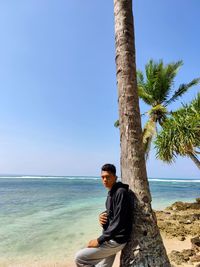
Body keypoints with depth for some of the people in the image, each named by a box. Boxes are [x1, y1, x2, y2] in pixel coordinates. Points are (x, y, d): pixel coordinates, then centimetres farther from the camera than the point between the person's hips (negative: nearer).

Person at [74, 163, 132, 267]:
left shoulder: (121, 192, -22)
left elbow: (118, 223, -24)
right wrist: (102, 216, -4)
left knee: (79, 258, -4)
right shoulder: (111, 192, 7)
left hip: (116, 240, -8)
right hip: (109, 237, 8)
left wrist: (99, 240, -17)